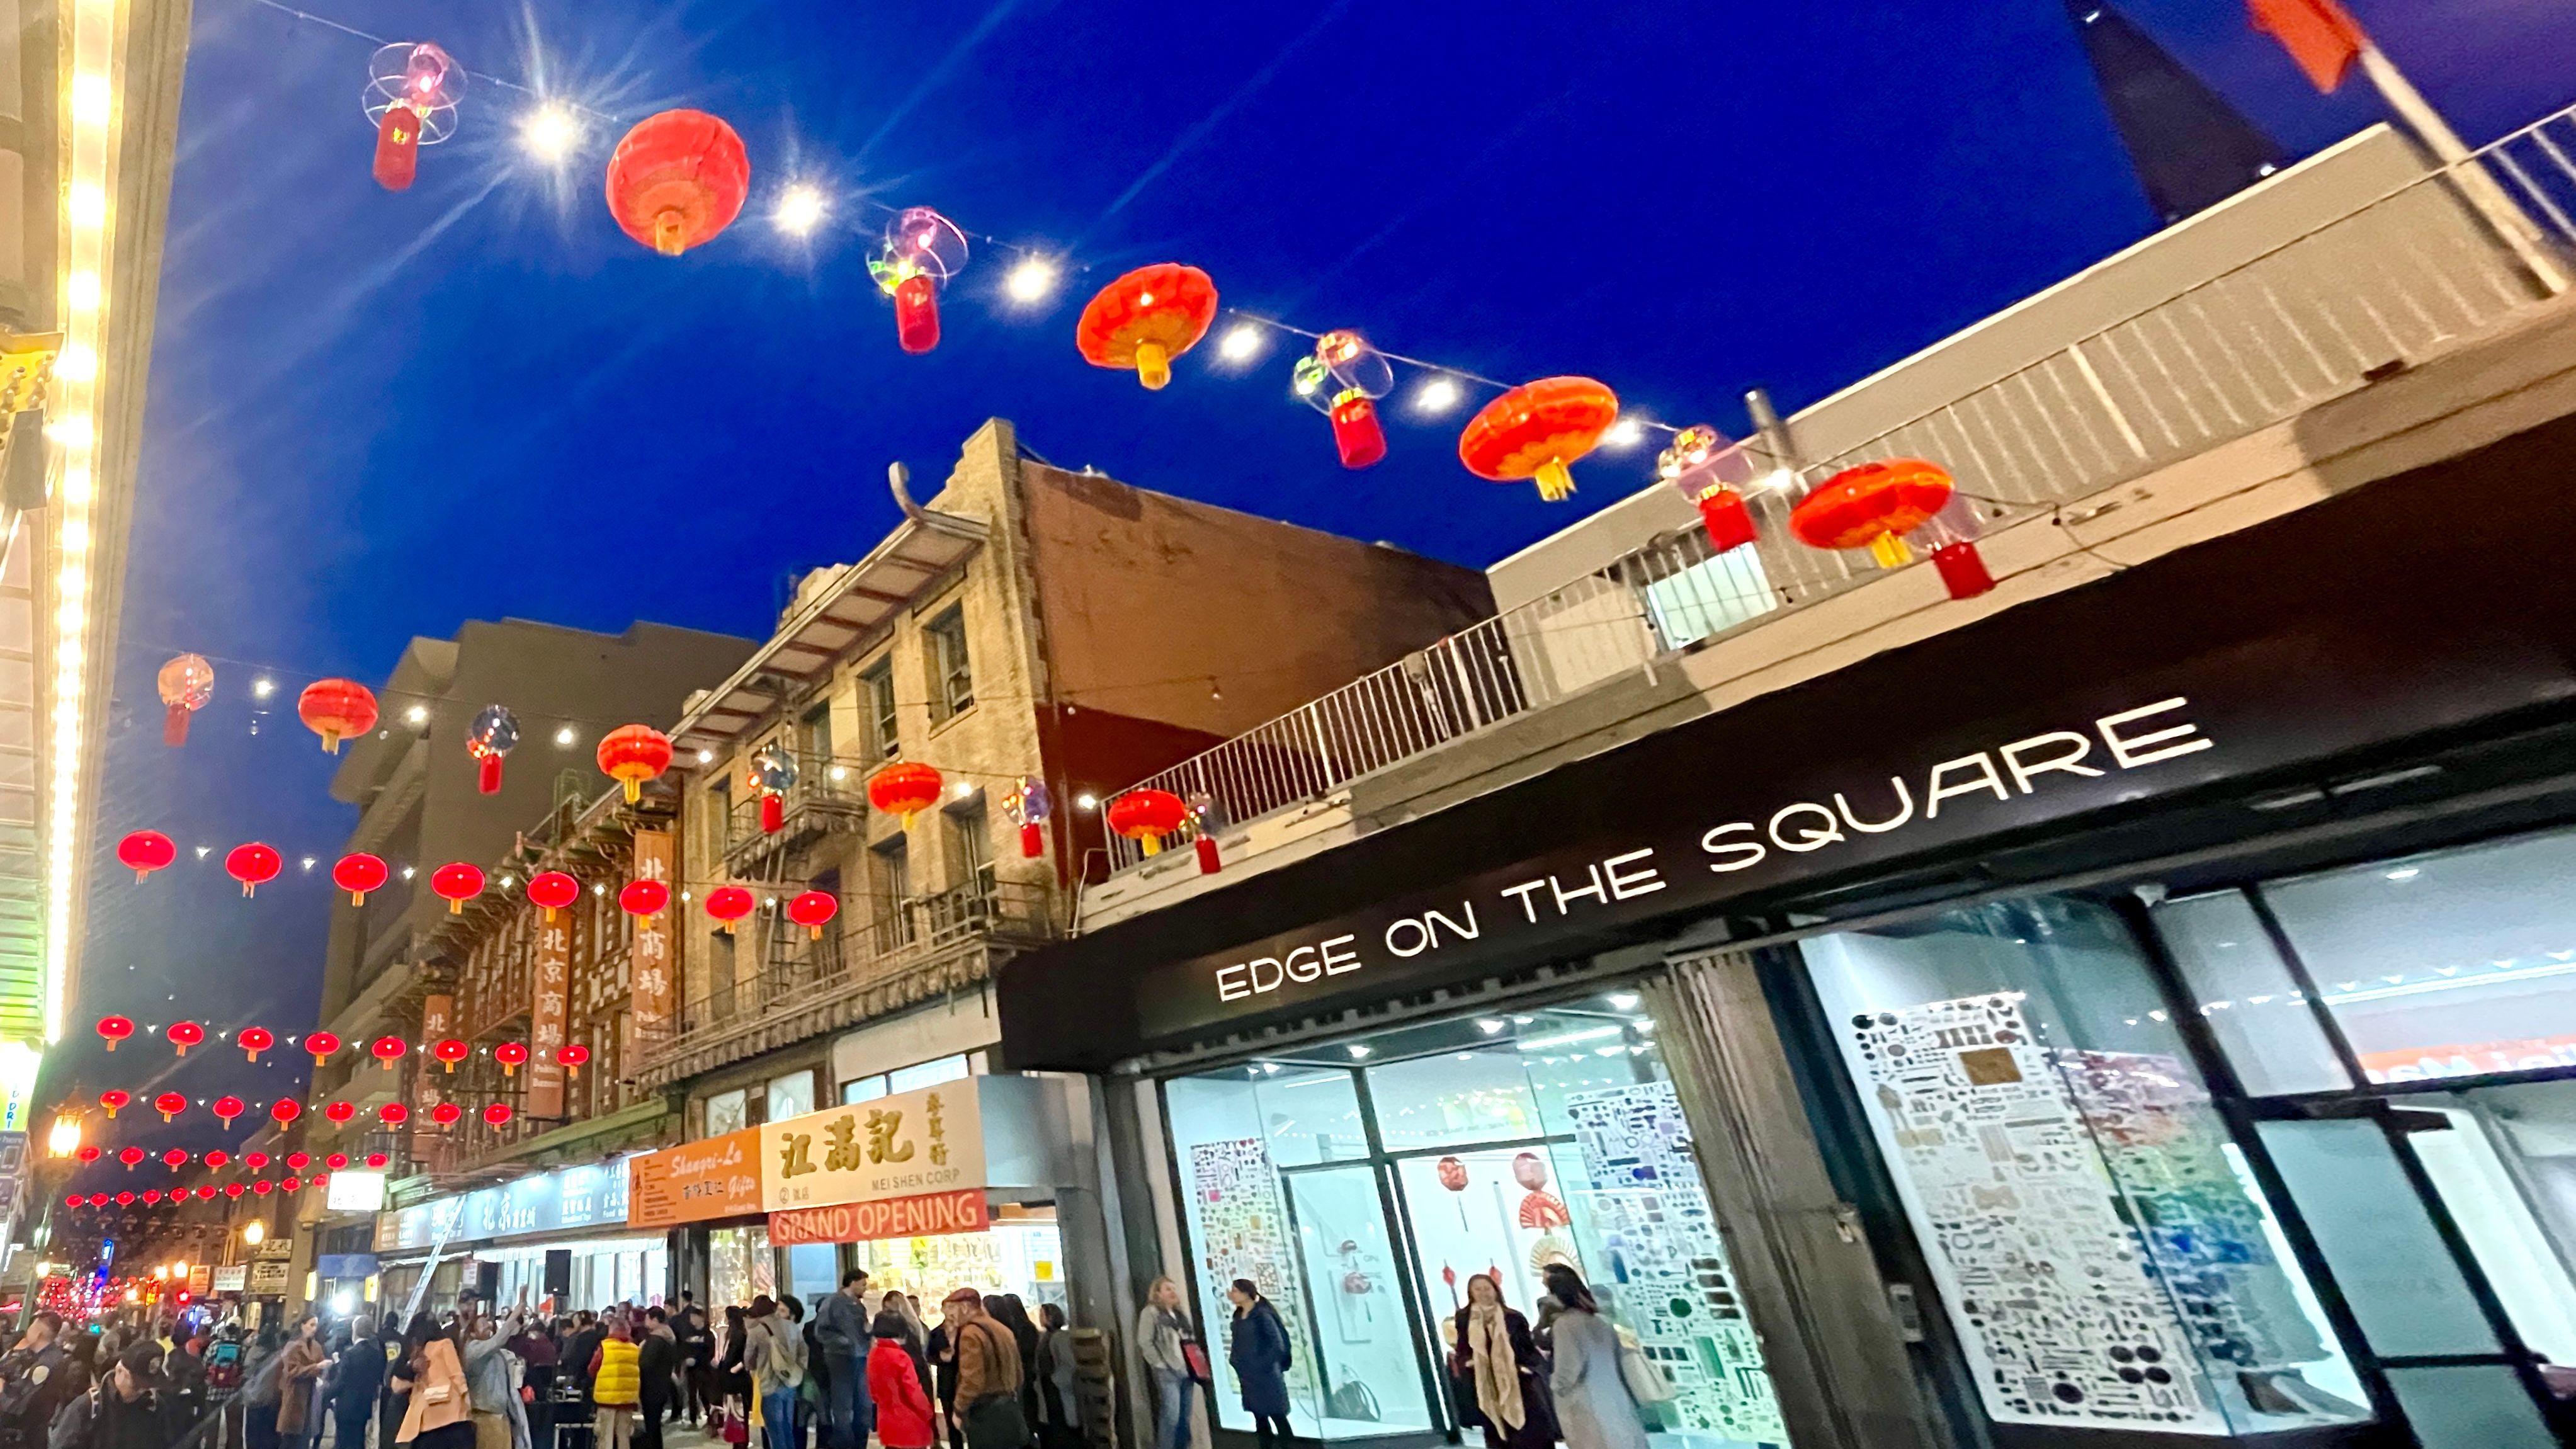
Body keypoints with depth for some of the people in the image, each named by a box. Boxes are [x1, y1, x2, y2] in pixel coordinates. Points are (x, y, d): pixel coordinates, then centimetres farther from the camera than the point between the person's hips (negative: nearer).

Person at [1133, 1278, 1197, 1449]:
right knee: (1171, 1415, -13)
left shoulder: (1182, 1312, 17)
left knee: (1185, 1417, 9)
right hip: (1167, 1371, -7)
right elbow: (1145, 1342, -11)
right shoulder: (1150, 1313, -5)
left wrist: (1198, 1360, 6)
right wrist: (1161, 1365, -13)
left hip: (1187, 1370, 7)